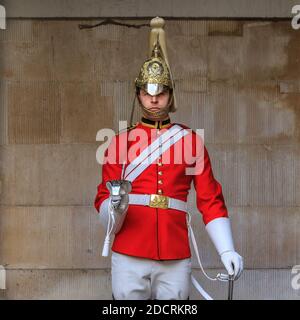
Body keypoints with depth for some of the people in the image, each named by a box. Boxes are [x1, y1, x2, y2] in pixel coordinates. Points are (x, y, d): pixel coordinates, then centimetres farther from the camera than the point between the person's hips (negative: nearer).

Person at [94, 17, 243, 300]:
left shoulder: (191, 140, 8)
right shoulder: (120, 142, 7)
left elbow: (210, 200, 6)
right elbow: (103, 201, 7)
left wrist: (227, 250, -5)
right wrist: (115, 206, -17)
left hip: (176, 259, 1)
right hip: (129, 258, 0)